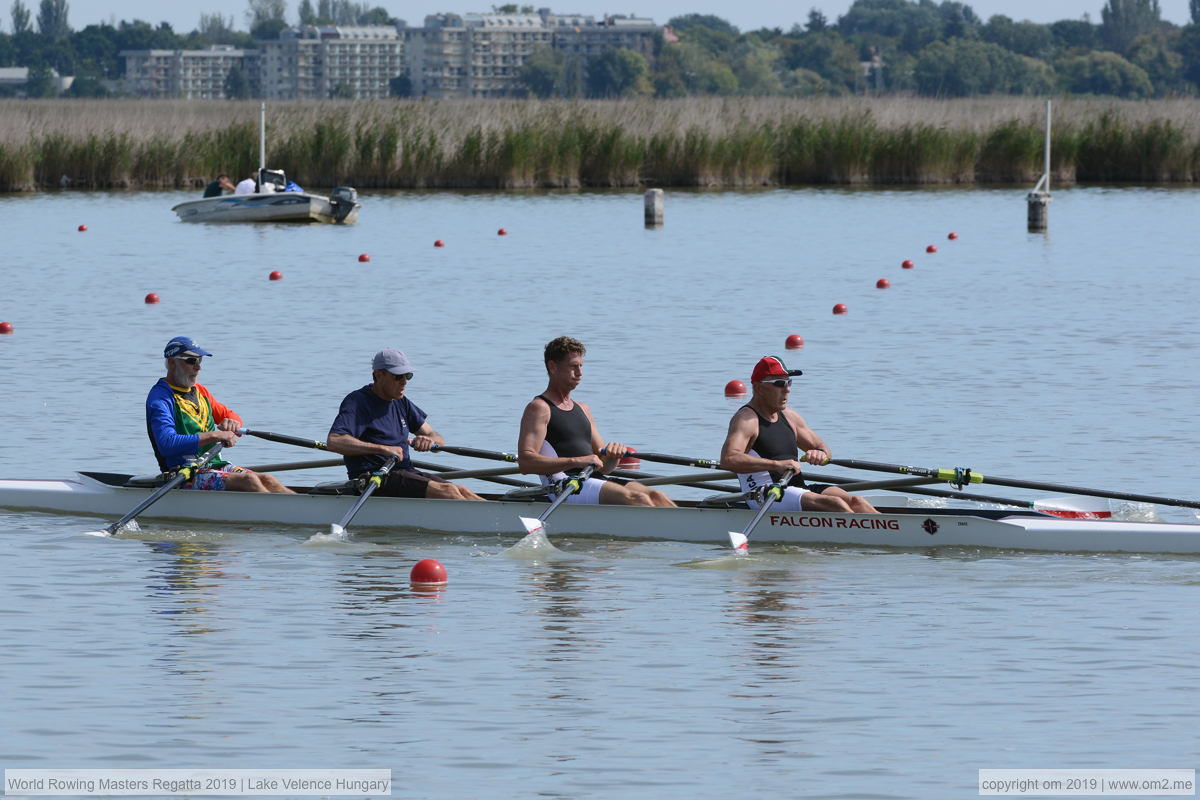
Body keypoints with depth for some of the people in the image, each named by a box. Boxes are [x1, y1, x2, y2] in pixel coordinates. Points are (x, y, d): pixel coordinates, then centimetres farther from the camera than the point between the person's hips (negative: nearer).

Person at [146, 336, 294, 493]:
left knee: (266, 480, -14)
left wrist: (232, 423, 0)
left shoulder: (200, 392, 19)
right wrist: (214, 436, -24)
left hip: (214, 465, 8)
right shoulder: (160, 397, -8)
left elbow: (230, 415, 28)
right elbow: (167, 444, -23)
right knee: (248, 480, -27)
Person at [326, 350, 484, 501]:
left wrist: (430, 440, -10)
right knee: (445, 491, -25)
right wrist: (383, 449, -29)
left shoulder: (401, 403, 18)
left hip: (405, 472, 8)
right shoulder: (357, 402, -7)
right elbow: (333, 441, -23)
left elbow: (438, 439, 18)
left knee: (462, 492, -13)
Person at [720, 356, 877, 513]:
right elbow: (728, 460, -25)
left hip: (798, 488, 8)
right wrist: (776, 464, -31)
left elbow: (824, 449, 24)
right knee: (833, 504, -27)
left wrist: (820, 454, -3)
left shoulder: (789, 417, 18)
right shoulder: (746, 420, -7)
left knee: (854, 502, -15)